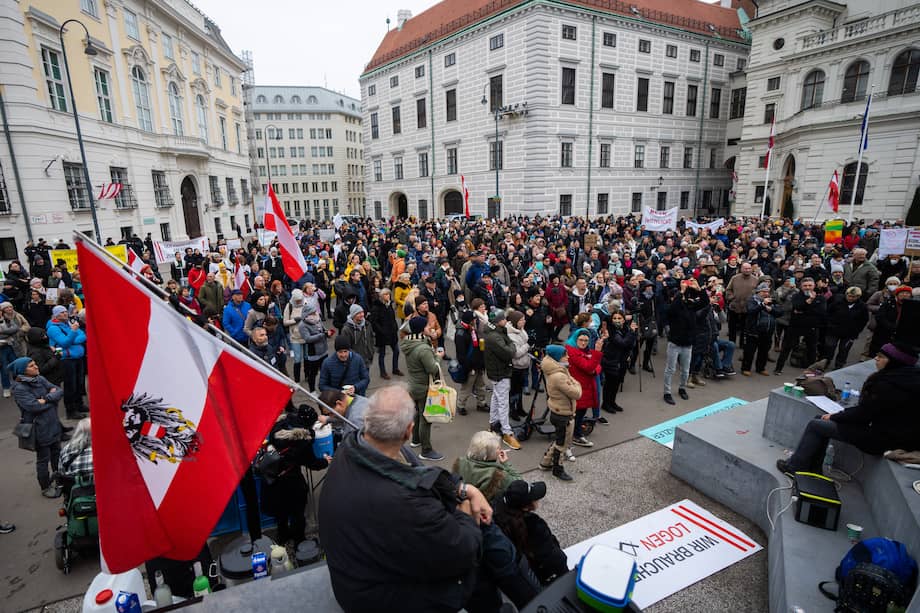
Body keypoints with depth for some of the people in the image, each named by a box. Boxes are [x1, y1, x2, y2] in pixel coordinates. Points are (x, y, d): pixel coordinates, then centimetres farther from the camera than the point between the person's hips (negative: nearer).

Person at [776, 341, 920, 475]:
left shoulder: (888, 384, -26)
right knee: (821, 422, 12)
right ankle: (814, 468, 17)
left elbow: (863, 412, -21)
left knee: (815, 425, -4)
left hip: (882, 438, -9)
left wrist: (833, 417, -5)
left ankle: (795, 466, 7)